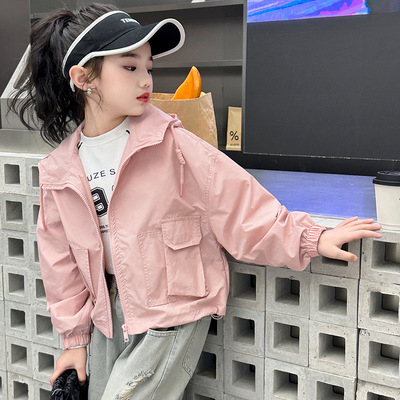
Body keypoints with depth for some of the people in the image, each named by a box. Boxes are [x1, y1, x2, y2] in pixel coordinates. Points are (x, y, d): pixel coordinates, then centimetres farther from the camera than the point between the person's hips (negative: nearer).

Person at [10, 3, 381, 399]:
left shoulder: (169, 143, -14)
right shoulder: (58, 171, -1)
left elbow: (236, 201, -12)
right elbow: (62, 260, 7)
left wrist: (310, 239, -17)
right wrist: (75, 338, 11)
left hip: (173, 310, -4)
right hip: (110, 306, 5)